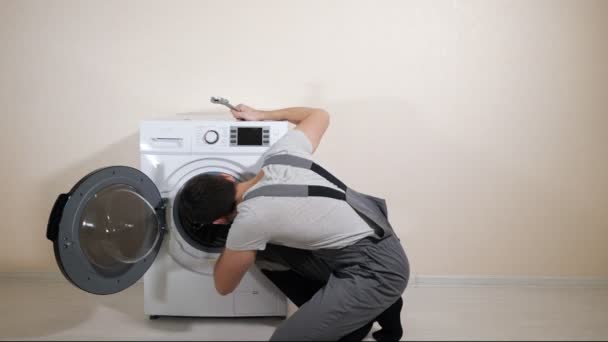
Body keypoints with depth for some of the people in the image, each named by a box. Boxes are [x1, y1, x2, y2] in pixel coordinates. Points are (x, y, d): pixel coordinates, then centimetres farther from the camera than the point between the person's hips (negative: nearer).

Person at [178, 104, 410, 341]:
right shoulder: (279, 155, -3)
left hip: (378, 270, -9)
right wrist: (263, 115, 26)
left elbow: (224, 286, -2)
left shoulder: (249, 220, -20)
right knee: (267, 255, 12)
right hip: (372, 246, 9)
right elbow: (319, 115, 18)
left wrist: (232, 246, 16)